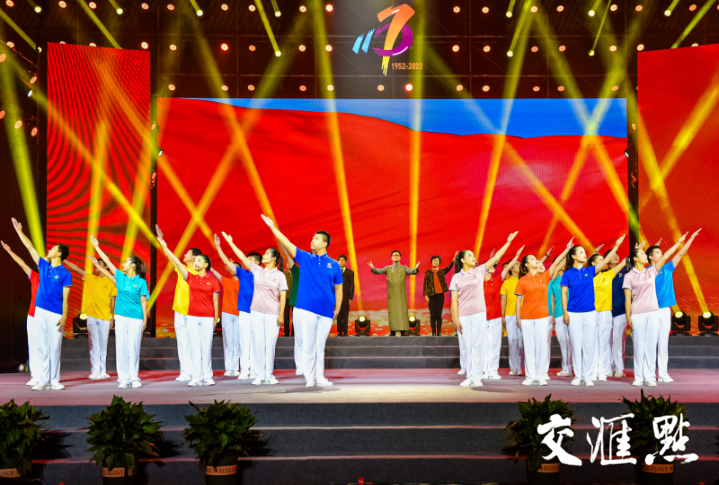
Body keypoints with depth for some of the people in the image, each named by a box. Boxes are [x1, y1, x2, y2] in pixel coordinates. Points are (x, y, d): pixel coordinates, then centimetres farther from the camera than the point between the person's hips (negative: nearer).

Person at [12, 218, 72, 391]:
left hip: (56, 315, -4)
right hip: (40, 312, 5)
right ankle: (43, 380, 6)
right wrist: (19, 231, 22)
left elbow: (65, 298, -6)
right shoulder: (44, 265, 11)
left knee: (55, 348, 0)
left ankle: (54, 380, 7)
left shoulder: (65, 274, -3)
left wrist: (64, 317, -13)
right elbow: (30, 248, 18)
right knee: (41, 347, 3)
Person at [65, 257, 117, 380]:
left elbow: (113, 301, 1)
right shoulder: (91, 278, 10)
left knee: (103, 346, 4)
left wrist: (112, 318, -3)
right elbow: (77, 269, 8)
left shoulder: (111, 282, 2)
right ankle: (95, 371, 0)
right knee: (94, 345, 0)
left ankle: (102, 371, 10)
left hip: (104, 318, -2)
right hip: (92, 316, 2)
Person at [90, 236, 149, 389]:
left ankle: (134, 378, 7)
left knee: (133, 348, -1)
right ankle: (124, 378, 6)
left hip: (136, 319, -4)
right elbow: (108, 262, 11)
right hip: (121, 317, 4)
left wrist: (145, 319, -5)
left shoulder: (141, 282, -3)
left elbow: (143, 302, -2)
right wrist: (96, 246, 13)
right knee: (121, 348, 2)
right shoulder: (121, 277, 8)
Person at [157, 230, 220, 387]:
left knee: (206, 347, 3)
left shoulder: (213, 280, 0)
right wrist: (164, 246, -6)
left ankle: (207, 377, 11)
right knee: (194, 348, 2)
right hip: (192, 317, 2)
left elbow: (215, 301, 2)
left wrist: (216, 319, 0)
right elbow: (177, 262, 0)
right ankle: (196, 377, 5)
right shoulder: (190, 278, 5)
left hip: (208, 318, -2)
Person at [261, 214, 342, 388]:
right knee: (308, 344, -2)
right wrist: (272, 227, 0)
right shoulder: (305, 258, 7)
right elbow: (287, 244, 3)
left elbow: (338, 288, 9)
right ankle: (309, 377, 5)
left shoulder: (334, 265, 7)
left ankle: (319, 377, 12)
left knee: (320, 346, 5)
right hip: (307, 309, 0)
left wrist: (337, 308, 4)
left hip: (326, 311, 0)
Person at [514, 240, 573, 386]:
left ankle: (541, 376, 5)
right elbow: (518, 300, 3)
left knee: (542, 346, 0)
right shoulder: (522, 281, 2)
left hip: (542, 316, 1)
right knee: (529, 347, 2)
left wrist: (567, 250, -6)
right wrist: (518, 319, -2)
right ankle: (530, 376, 6)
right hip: (526, 317, -1)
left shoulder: (545, 276, 8)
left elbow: (556, 263, 1)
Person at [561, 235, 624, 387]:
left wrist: (616, 246, -12)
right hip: (574, 314, -2)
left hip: (590, 313, 2)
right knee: (576, 345, 2)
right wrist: (565, 313, -7)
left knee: (589, 345, 2)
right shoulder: (568, 274, 0)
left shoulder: (589, 271, 7)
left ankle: (587, 376, 9)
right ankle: (578, 376, 10)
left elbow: (605, 261, -3)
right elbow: (563, 294, 0)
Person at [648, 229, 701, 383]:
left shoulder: (667, 269, 12)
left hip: (665, 310, 5)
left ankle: (663, 373, 7)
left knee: (663, 344, 5)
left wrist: (691, 238, 4)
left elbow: (680, 254, 9)